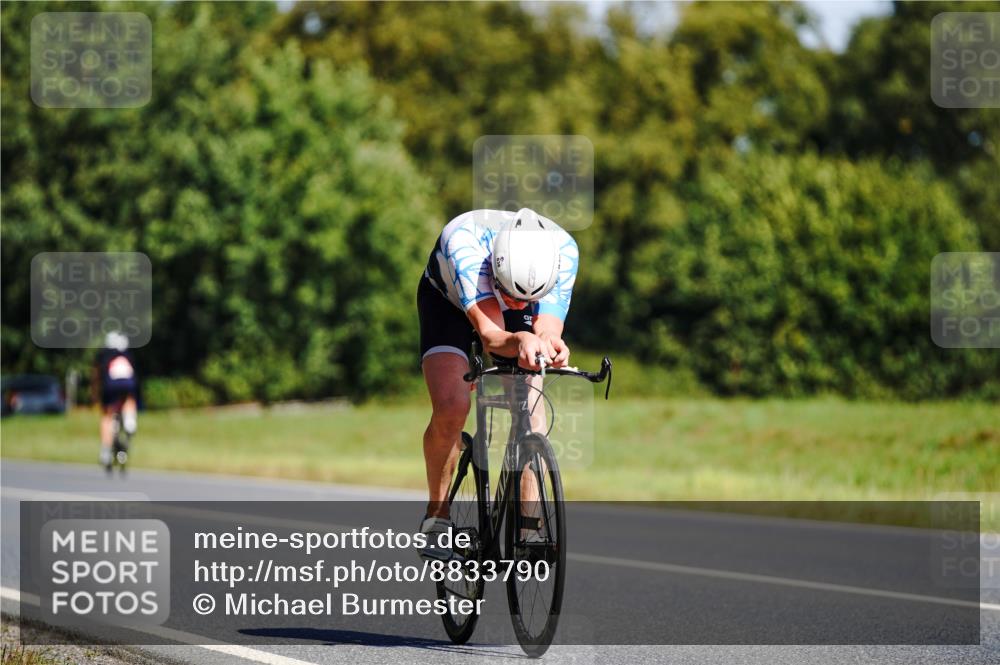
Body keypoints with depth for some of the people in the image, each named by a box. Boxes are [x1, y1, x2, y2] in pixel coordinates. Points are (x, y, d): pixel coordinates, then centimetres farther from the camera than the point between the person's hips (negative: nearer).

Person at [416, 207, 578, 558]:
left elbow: (548, 328, -38)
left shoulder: (562, 249, -35)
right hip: (447, 300, -2)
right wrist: (520, 341, -71)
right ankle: (437, 515, 0)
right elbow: (488, 333, -50)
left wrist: (550, 345, -62)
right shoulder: (463, 238, -43)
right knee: (450, 408, -22)